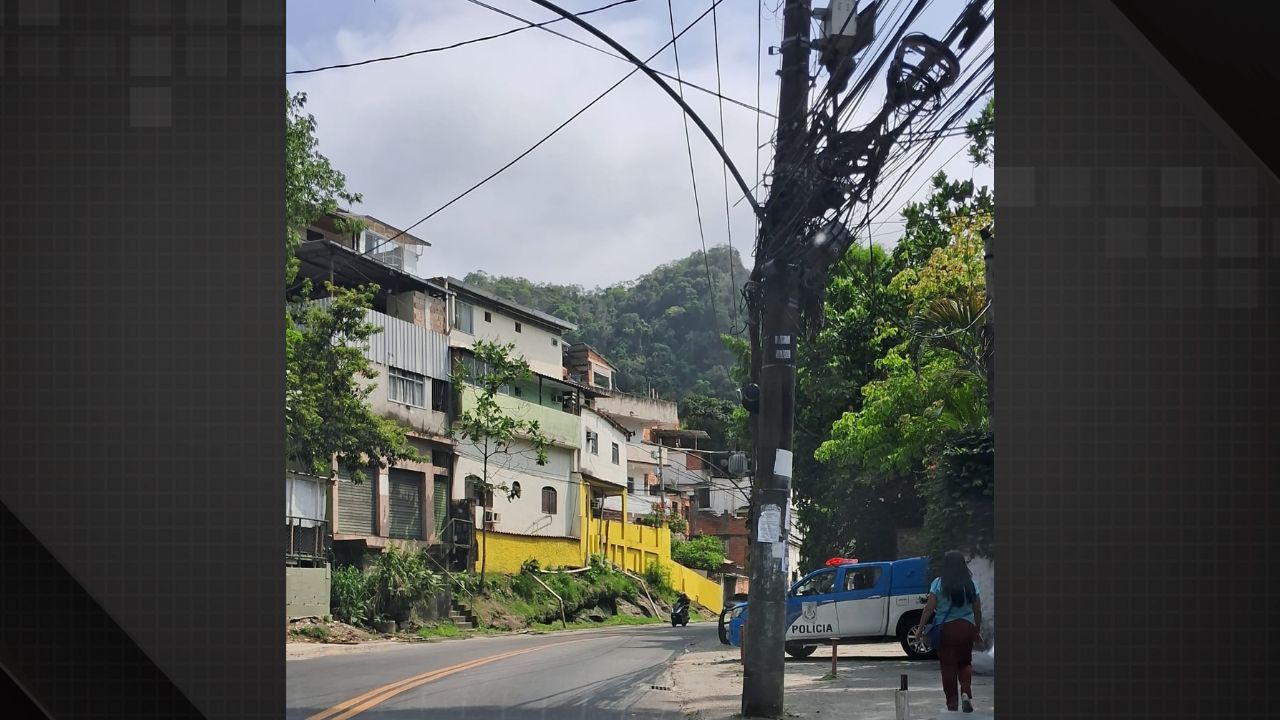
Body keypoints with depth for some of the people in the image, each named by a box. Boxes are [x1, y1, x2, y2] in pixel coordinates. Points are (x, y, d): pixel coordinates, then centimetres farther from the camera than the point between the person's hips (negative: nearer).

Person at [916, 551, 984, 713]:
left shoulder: (939, 583, -5)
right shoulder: (971, 584, 2)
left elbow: (929, 608, -8)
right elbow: (978, 611, 5)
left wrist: (921, 627, 1)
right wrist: (978, 632, 16)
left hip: (945, 629, -2)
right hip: (966, 628, 2)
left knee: (948, 665, 6)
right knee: (965, 663, 17)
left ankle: (952, 702, 7)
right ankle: (966, 692, -6)